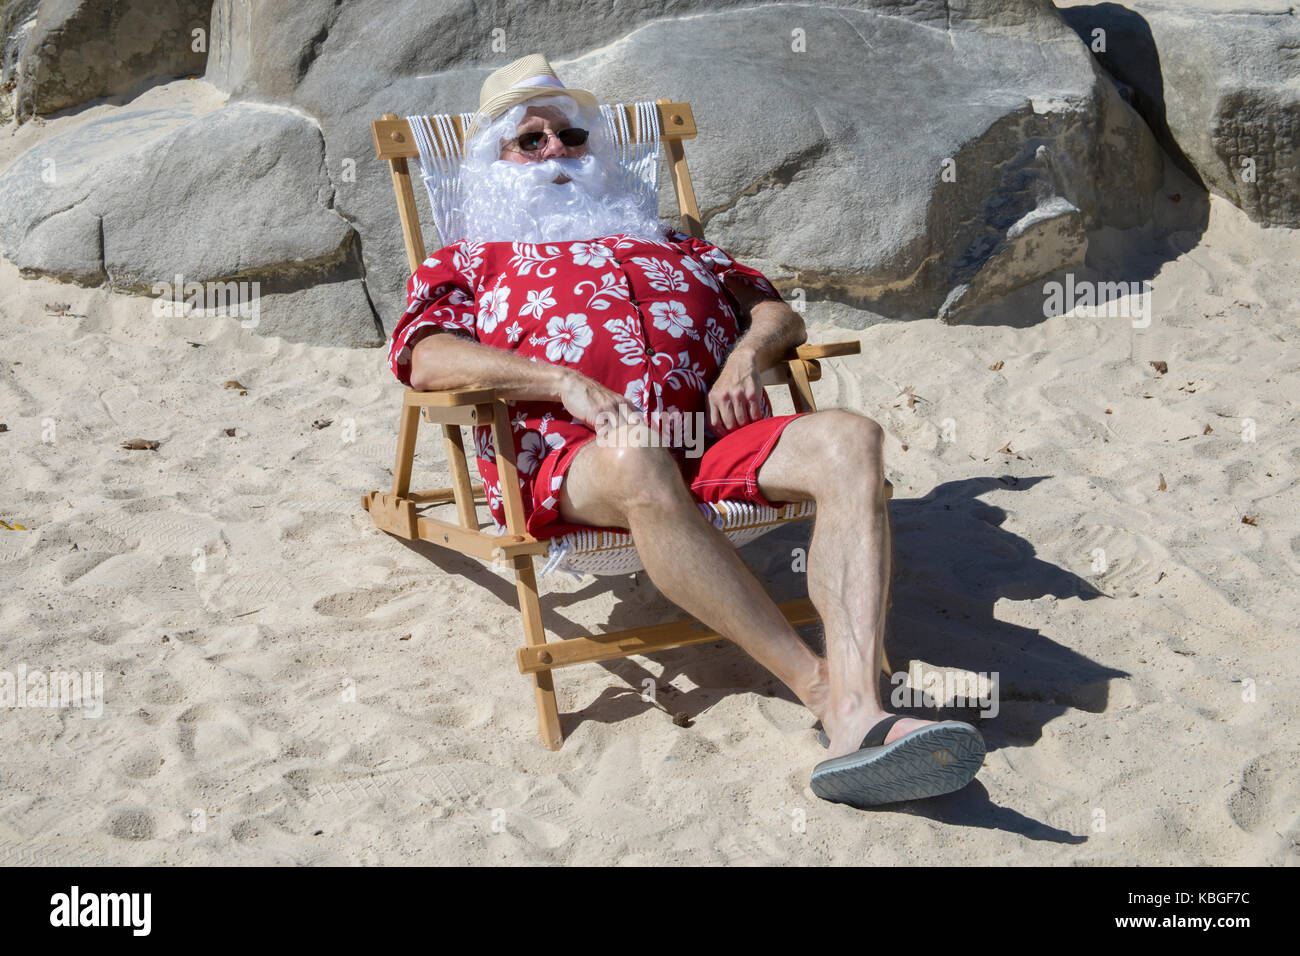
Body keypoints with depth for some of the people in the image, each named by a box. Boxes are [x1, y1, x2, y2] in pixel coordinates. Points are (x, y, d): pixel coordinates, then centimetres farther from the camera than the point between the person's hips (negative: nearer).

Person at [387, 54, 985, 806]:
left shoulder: (672, 246, 39)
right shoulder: (470, 262, 28)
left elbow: (776, 311, 29)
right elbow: (431, 359, 5)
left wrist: (748, 354, 3)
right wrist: (568, 383, -10)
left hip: (712, 435, 4)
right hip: (566, 455, -3)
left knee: (849, 440, -28)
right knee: (638, 462, -42)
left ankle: (857, 716, -47)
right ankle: (818, 687, -41)